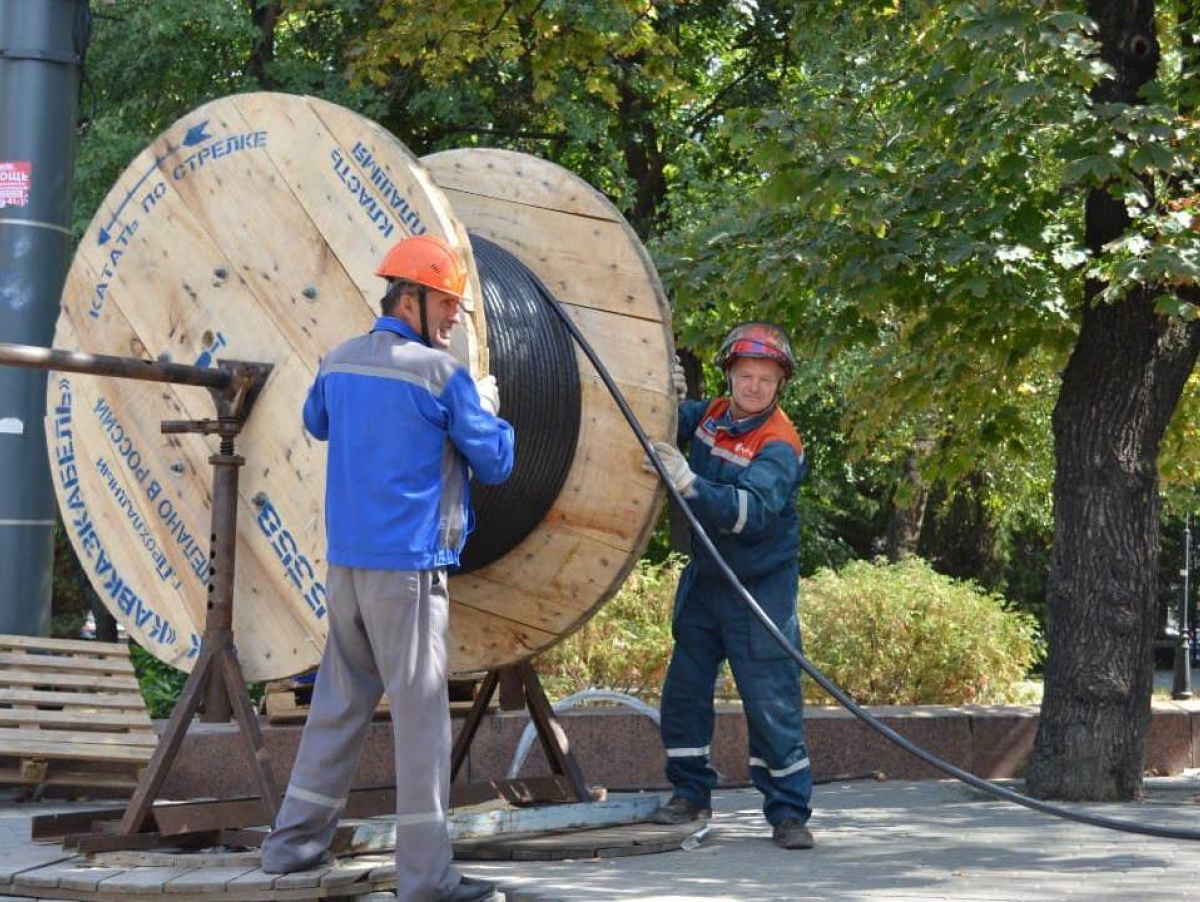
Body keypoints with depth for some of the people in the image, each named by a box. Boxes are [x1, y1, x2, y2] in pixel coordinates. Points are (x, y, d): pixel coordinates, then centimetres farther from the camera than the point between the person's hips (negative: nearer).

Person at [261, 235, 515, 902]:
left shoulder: (340, 362, 8)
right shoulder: (441, 373, -11)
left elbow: (317, 423, 29)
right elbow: (495, 463, -2)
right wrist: (488, 408, 14)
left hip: (346, 559, 7)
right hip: (410, 565, -7)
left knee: (340, 700, 16)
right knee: (420, 710, -4)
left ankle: (295, 842, 20)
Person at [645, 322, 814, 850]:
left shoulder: (779, 445, -20)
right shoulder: (712, 415, 1)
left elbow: (752, 512, -34)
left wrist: (691, 484, -45)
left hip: (761, 586, -7)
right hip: (703, 578, 7)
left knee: (772, 702, -6)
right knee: (683, 691, 11)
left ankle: (789, 812, 2)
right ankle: (690, 793, 26)